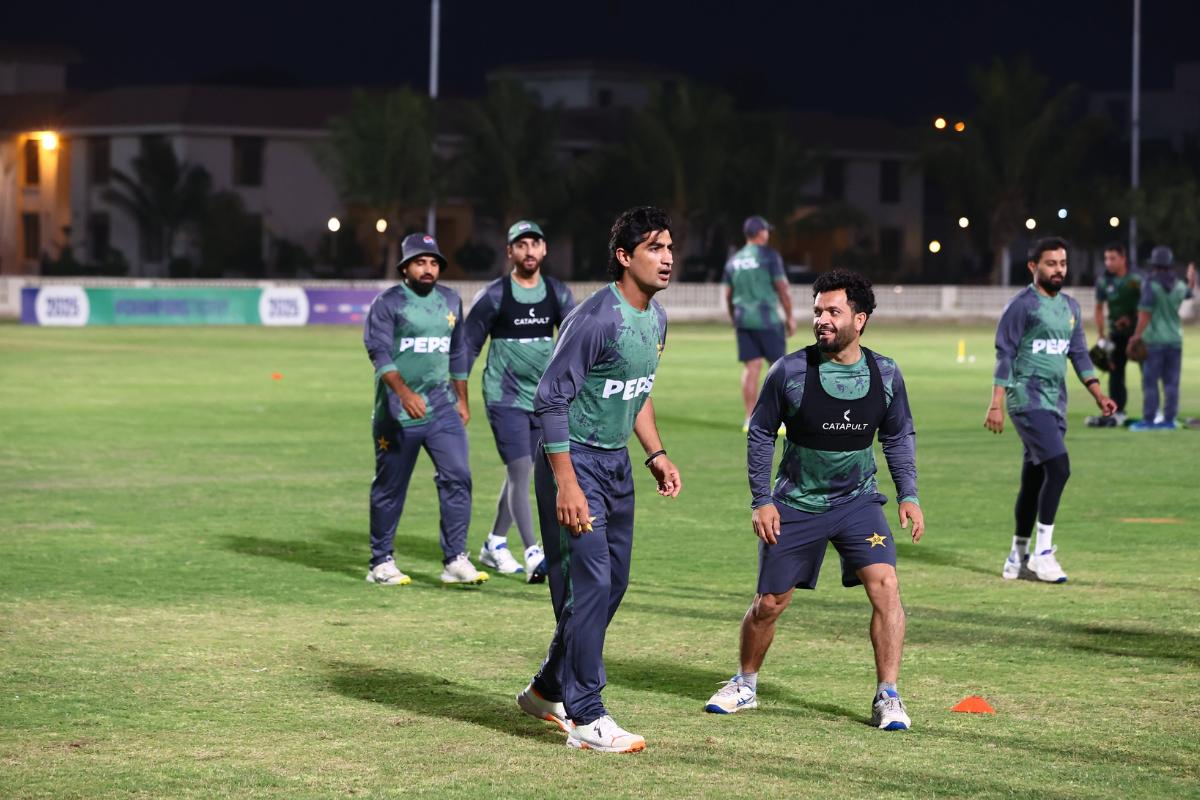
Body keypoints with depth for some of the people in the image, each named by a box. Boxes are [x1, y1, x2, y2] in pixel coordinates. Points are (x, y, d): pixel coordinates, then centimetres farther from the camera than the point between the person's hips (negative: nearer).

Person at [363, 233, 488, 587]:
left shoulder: (451, 301, 11)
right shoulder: (387, 303, -7)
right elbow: (380, 352, -19)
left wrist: (462, 400, 18)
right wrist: (404, 392, -33)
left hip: (442, 408, 4)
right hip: (397, 412, -4)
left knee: (457, 477, -8)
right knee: (390, 487, 4)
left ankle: (455, 560, -6)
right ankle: (381, 563, 16)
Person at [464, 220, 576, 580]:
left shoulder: (558, 293, 4)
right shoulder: (494, 295, -7)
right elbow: (468, 346, -2)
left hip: (544, 400, 5)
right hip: (505, 398, -5)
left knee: (520, 475, 14)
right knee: (520, 473, -14)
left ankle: (494, 545, 29)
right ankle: (533, 554, -17)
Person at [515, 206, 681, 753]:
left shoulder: (655, 319, 8)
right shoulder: (596, 318, -20)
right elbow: (551, 399, -20)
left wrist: (656, 455, 13)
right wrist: (566, 485, -24)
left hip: (617, 462, 9)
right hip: (576, 460, -9)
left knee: (612, 584, 13)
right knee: (589, 584, -10)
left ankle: (548, 691, 29)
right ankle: (586, 719, -4)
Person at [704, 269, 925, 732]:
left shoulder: (885, 375, -4)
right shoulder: (790, 371, -11)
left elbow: (899, 437, 11)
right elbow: (760, 433, -1)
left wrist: (908, 494, 2)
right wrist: (761, 500, -6)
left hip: (858, 502, 1)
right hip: (795, 504, -1)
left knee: (885, 584, -18)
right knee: (769, 603, 4)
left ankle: (887, 698, -9)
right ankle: (745, 685, 30)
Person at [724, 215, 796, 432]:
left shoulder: (733, 261, 12)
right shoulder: (769, 256, -5)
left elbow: (728, 296, 15)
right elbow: (782, 289, -7)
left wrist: (735, 320, 25)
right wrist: (790, 317, 1)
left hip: (743, 318, 5)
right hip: (767, 318, -5)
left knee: (751, 368, 6)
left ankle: (750, 420, 4)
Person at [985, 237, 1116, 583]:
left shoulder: (1070, 306, 15)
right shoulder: (1022, 305, -7)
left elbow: (1078, 354, 19)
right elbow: (1005, 354, -9)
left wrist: (1098, 395, 8)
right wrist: (996, 405, -15)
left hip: (1055, 402, 7)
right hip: (1028, 398, -7)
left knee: (1034, 480, 10)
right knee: (1058, 467, -19)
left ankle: (1017, 560, 18)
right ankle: (1042, 552, -16)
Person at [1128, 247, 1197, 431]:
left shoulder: (1150, 284, -12)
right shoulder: (1178, 286, 5)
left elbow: (1145, 313, -17)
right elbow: (1189, 292, 30)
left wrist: (1137, 336, -11)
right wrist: (1192, 279, 50)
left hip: (1154, 340, -5)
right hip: (1175, 340, 5)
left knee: (1150, 381, -1)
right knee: (1171, 382, 7)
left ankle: (1149, 420, -1)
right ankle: (1169, 419, 7)